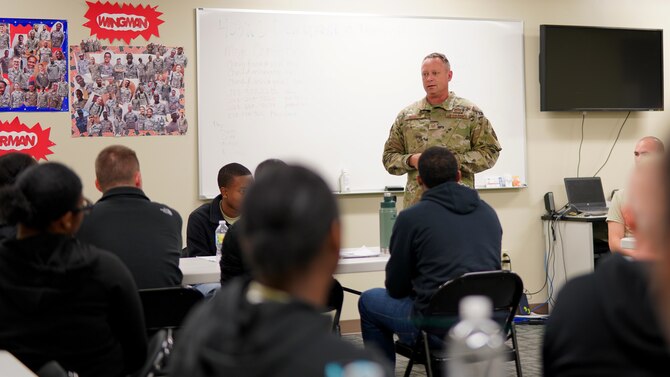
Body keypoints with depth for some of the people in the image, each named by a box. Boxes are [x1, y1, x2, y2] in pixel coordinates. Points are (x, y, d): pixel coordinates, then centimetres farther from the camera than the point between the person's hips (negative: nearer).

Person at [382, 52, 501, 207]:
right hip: (416, 204, 2)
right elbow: (389, 156, 14)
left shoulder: (470, 112, 5)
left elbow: (490, 152, 2)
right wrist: (411, 160, -7)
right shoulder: (406, 116, 12)